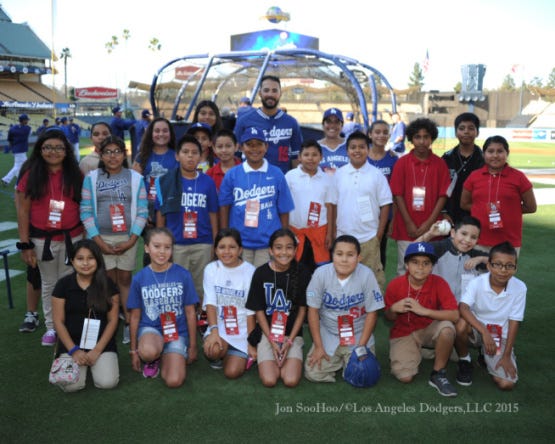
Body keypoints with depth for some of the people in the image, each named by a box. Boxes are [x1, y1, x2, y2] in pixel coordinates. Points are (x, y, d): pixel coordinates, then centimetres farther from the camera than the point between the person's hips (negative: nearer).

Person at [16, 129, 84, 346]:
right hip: (42, 239, 0)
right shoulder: (30, 175, -4)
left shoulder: (76, 175, 0)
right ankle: (51, 327, 25)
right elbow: (23, 211, -3)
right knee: (49, 283, 12)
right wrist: (25, 244, -6)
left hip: (71, 237, 1)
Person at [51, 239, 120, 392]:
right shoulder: (63, 285, -3)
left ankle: (95, 361, 13)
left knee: (108, 383, -19)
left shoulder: (107, 284, -3)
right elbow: (58, 322, -2)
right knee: (71, 386, -21)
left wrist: (97, 350, -10)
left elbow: (112, 320, -2)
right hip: (72, 343, 0)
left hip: (102, 343, 0)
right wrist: (74, 350, -11)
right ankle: (78, 359, 12)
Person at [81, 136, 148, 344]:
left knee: (125, 280, 6)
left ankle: (128, 323, 12)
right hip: (101, 238, 0)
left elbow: (142, 212, -1)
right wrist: (98, 241, -9)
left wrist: (131, 240, -9)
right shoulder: (91, 178, 2)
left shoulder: (136, 178, 2)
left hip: (127, 238, 0)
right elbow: (86, 211, -2)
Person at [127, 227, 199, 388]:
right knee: (147, 352, -37)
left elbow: (190, 313, 2)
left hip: (177, 331, 0)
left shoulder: (183, 275, -6)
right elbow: (135, 316, 5)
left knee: (174, 381, -20)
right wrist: (133, 350, 8)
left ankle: (163, 358, 14)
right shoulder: (139, 278, -3)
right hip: (150, 328, 0)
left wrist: (193, 346, 6)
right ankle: (152, 360, 2)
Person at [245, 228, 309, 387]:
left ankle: (283, 358, 13)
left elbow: (302, 310, 0)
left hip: (293, 334, 0)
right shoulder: (261, 273, -6)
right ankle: (272, 359, 14)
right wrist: (272, 341, -10)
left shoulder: (302, 273, -5)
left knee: (291, 380, -18)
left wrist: (289, 340, -9)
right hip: (268, 333, 0)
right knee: (269, 380, -18)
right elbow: (259, 311, -2)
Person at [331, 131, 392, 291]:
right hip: (343, 236, 2)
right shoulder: (339, 174, 2)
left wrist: (380, 233, -4)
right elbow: (333, 204, 6)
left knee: (373, 276, 5)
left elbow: (385, 204, 0)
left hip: (369, 237, -2)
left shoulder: (376, 175, -2)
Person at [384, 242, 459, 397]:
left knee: (447, 327, -34)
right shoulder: (395, 285, -14)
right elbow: (388, 317, 0)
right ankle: (416, 353, 15)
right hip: (403, 333, 0)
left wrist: (423, 310, -31)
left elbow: (455, 315, -25)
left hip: (429, 330, 0)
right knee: (405, 377, -21)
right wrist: (394, 309, -23)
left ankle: (438, 375, -12)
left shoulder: (439, 283, -17)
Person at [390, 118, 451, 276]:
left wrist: (429, 223, -7)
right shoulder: (402, 163, 2)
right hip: (406, 228, 0)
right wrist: (409, 224, -7)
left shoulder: (439, 164, 3)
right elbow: (397, 195, -1)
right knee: (404, 269, 4)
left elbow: (443, 196, 1)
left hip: (431, 229, 0)